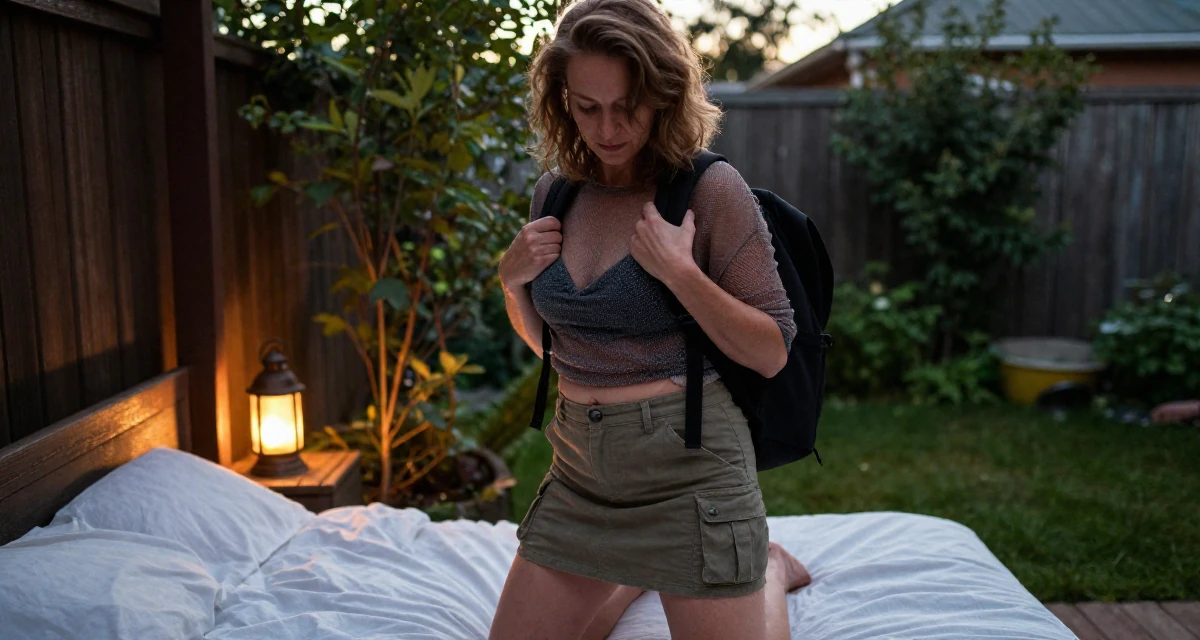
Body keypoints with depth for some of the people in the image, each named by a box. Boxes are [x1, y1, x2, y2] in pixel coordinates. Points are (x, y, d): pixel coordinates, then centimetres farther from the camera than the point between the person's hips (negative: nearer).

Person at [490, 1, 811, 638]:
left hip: (687, 460, -5)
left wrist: (679, 272, -23)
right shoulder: (554, 190, 4)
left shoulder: (710, 189, -11)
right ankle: (636, 574, 34)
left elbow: (773, 355, -11)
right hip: (580, 465, 6)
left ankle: (768, 570, 33)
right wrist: (512, 278, -3)